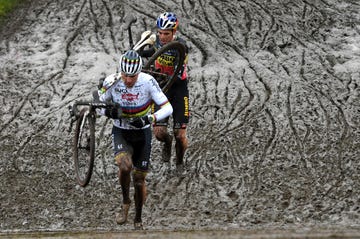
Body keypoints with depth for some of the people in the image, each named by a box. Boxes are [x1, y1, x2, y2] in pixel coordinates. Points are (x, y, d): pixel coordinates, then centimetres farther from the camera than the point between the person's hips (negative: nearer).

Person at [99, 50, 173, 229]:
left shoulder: (147, 81, -22)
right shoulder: (112, 81, -19)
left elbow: (168, 108, -21)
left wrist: (149, 118, -37)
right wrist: (108, 112, -28)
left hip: (142, 133, 0)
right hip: (120, 133, 0)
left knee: (139, 181, 5)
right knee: (125, 166, -29)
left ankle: (138, 220, 28)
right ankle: (125, 201, -2)